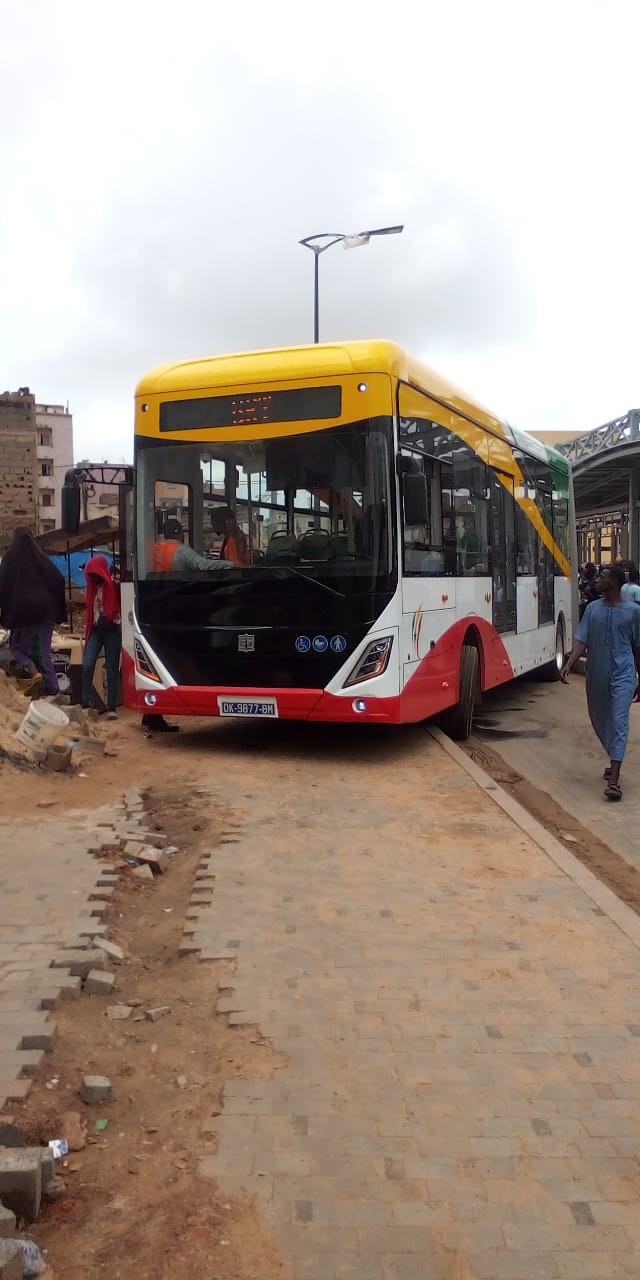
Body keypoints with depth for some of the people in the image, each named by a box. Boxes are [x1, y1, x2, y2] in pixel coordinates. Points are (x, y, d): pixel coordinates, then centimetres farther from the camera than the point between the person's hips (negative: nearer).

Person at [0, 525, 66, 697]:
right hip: (44, 610, 2)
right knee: (43, 650, 9)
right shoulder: (41, 557, 3)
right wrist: (57, 608, 3)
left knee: (17, 646, 14)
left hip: (21, 611, -2)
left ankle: (34, 671, -15)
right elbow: (58, 580, -3)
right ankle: (52, 689, 0)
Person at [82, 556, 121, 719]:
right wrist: (88, 632, 14)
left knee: (112, 670, 1)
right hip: (95, 630, 4)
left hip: (112, 630, -4)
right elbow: (90, 610, 16)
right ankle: (86, 701, -3)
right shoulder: (93, 587, 9)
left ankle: (112, 708, 5)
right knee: (87, 665, -11)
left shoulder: (115, 586, -8)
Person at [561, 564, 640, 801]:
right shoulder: (592, 608, 5)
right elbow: (581, 640, -1)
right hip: (596, 675, 4)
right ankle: (614, 761, 39)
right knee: (599, 720, 15)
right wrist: (568, 665, -15)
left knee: (619, 722, -12)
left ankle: (614, 780, -18)